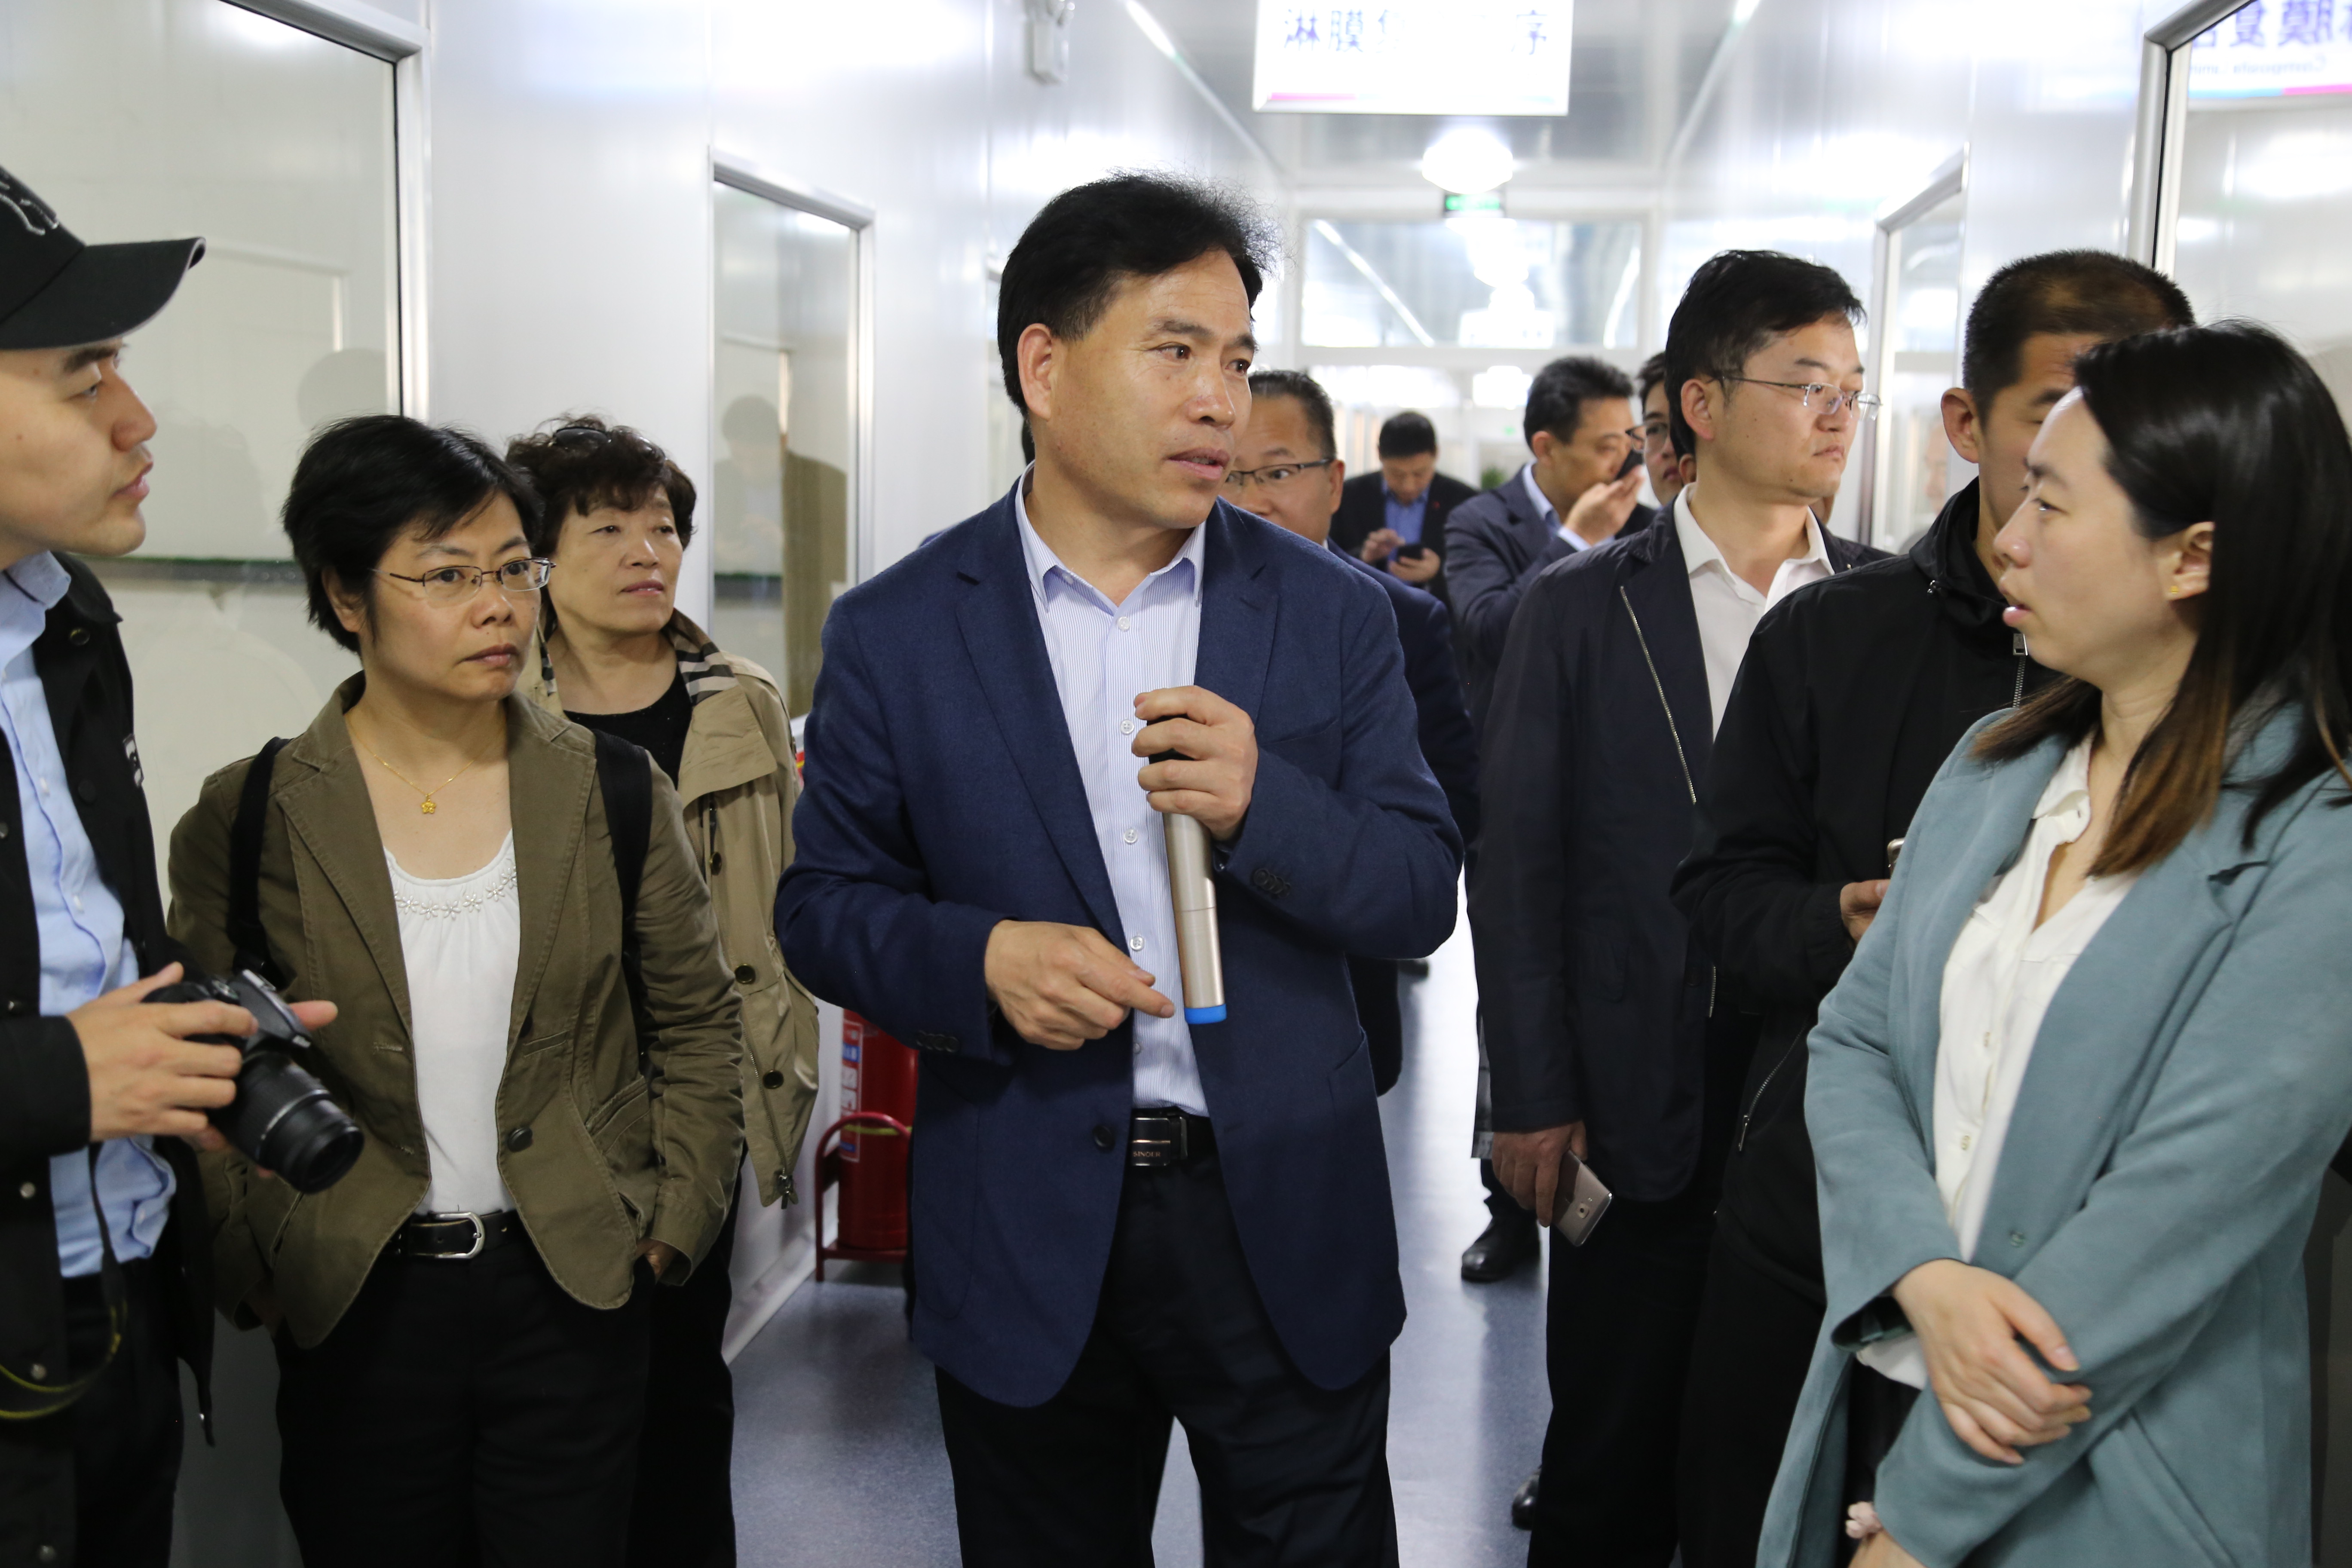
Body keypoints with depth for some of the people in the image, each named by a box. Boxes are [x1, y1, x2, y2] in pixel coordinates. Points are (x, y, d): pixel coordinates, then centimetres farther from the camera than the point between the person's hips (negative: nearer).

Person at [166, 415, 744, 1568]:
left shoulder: (613, 791, 0)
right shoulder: (248, 817, -5)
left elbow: (697, 1018, 7)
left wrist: (677, 1220, 2)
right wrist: (247, 1272, -3)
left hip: (574, 1296, 1)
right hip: (352, 1306, 0)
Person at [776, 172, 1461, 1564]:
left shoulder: (1333, 613, 1)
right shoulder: (899, 631, -2)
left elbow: (1423, 894, -1)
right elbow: (825, 901, 2)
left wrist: (1265, 808, -21)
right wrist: (977, 960, -18)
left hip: (1285, 1231, 1)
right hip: (1028, 1244, 0)